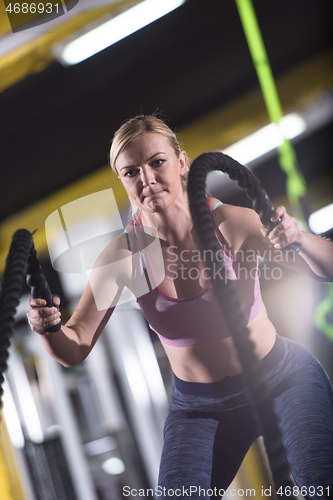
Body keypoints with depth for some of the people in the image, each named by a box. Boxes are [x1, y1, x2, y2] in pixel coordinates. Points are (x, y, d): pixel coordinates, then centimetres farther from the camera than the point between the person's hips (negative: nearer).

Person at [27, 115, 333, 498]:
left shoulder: (230, 222, -19)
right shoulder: (123, 255, -13)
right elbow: (75, 349, -9)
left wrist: (299, 238, -39)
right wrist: (48, 327, -32)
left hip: (283, 378, -1)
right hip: (199, 405, 2)